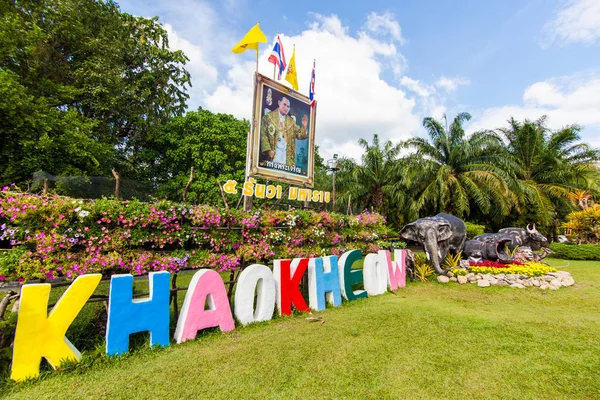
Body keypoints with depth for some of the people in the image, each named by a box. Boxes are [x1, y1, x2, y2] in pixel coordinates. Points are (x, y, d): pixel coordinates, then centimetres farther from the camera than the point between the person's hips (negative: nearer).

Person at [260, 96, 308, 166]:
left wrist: (304, 127, -6)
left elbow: (300, 135, 14)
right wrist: (268, 150, -11)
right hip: (272, 154, -2)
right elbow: (263, 135, 0)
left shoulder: (291, 121, 18)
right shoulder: (268, 116, 7)